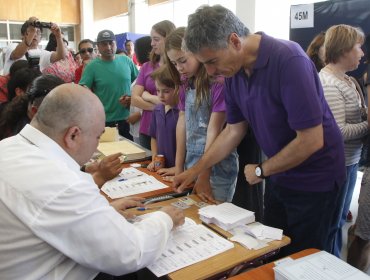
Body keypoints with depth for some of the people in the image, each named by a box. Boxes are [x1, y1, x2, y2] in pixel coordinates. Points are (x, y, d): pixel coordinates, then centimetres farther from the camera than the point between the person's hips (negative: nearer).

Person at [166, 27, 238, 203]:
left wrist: (204, 176, -14)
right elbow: (182, 122, 5)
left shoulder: (219, 82, -15)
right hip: (191, 165, 7)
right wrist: (179, 167, 4)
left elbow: (214, 130, -16)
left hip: (217, 167, -6)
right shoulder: (185, 84, 7)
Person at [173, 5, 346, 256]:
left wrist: (260, 171, -14)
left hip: (314, 178, -6)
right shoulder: (234, 71, -4)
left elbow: (311, 140, -27)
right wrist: (195, 171, 2)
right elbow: (234, 130, 5)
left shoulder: (289, 60, -26)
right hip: (278, 174, 7)